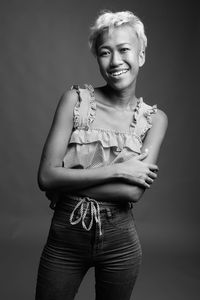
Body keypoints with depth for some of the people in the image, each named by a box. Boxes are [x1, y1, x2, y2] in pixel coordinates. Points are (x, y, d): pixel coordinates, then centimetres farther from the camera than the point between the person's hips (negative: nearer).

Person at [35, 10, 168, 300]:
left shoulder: (154, 118, -4)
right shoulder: (76, 99, -7)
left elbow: (134, 191, -15)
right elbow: (46, 176, -15)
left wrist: (67, 182, -16)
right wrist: (116, 170, -19)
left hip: (120, 242, 1)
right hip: (64, 236, -1)